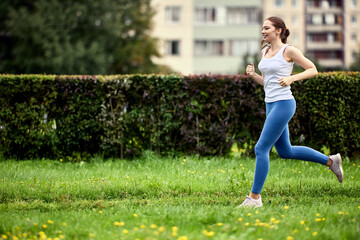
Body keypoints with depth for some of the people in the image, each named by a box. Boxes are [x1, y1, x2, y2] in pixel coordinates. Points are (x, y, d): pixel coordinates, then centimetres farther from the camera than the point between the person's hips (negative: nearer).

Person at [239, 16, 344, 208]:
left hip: (283, 104, -9)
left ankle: (254, 197, -3)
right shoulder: (264, 52, 13)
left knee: (261, 148, -10)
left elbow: (313, 70, -5)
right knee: (285, 151, 16)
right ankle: (330, 161, 29)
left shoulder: (288, 50, -8)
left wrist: (292, 78, -18)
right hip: (271, 105, 9)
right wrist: (253, 75, 2)